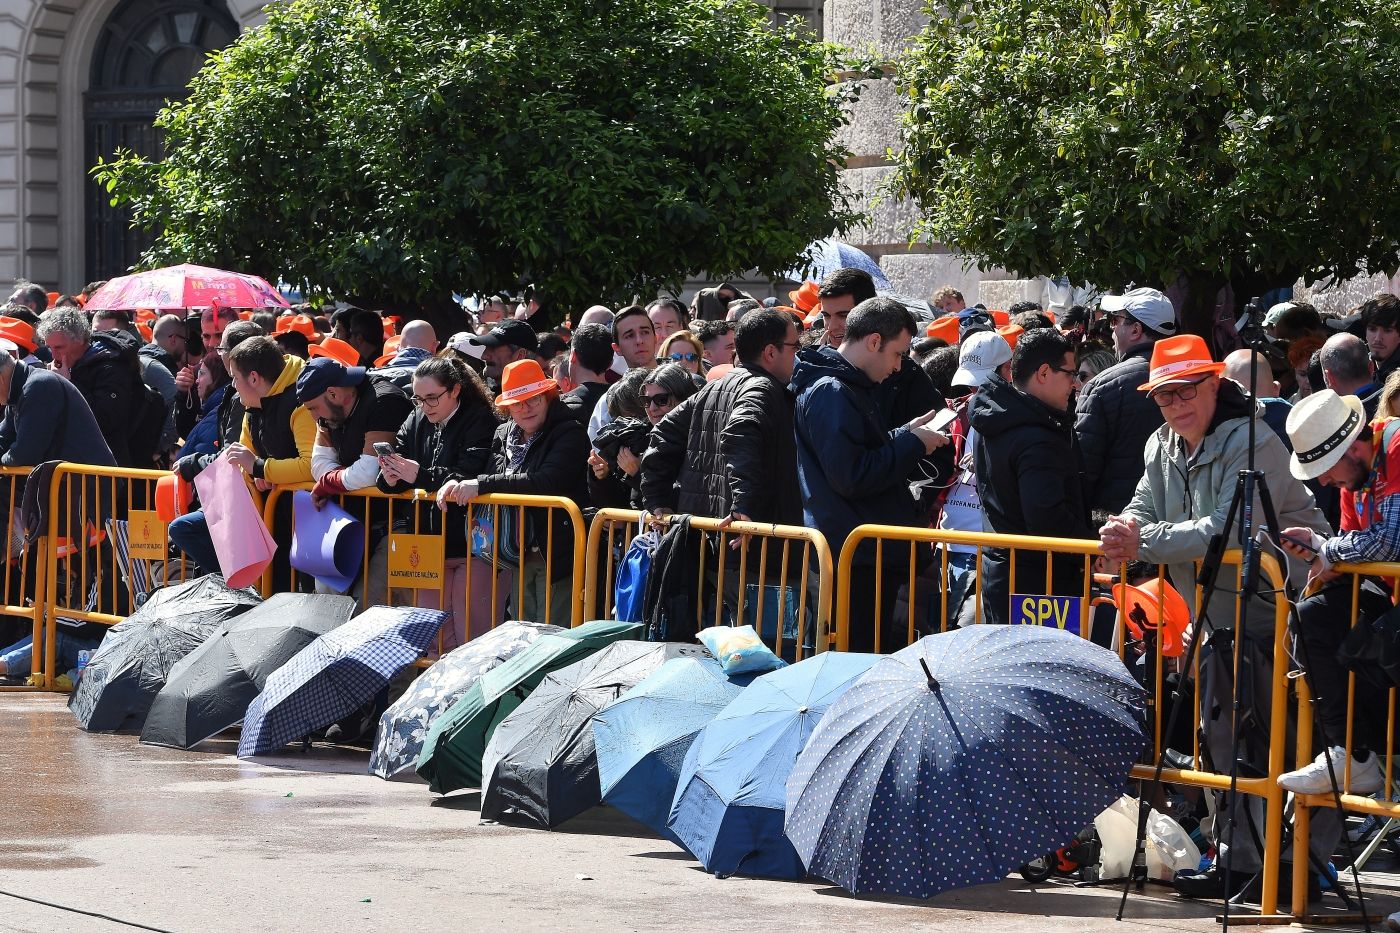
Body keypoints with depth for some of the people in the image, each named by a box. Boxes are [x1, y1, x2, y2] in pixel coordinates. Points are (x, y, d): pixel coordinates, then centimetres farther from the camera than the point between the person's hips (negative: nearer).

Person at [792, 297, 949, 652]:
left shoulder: (848, 387, 18)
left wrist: (906, 434, 14)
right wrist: (912, 444, -14)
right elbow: (851, 477, -23)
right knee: (860, 654, -8)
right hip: (856, 557, -10)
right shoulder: (831, 393, -16)